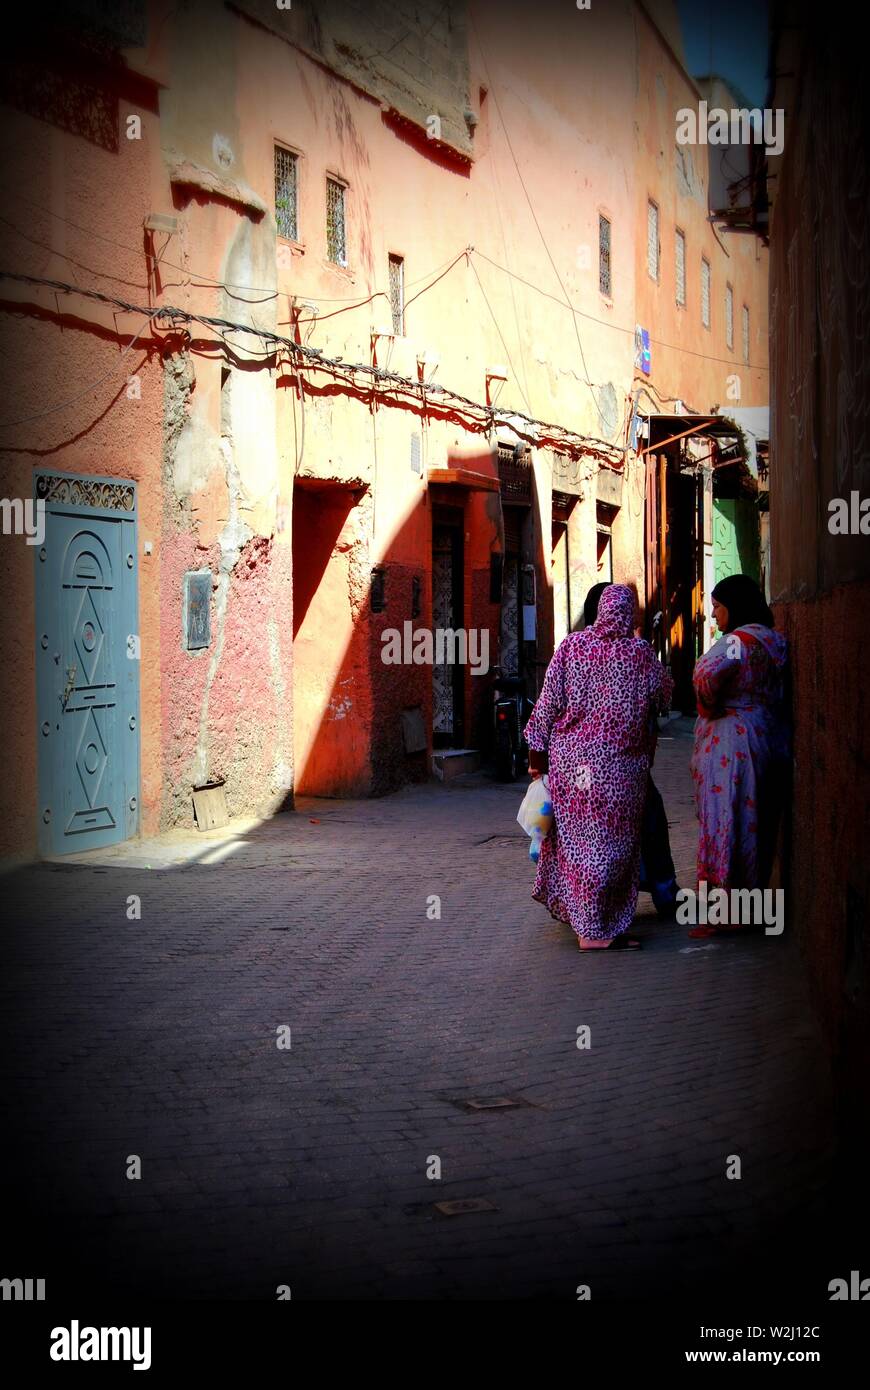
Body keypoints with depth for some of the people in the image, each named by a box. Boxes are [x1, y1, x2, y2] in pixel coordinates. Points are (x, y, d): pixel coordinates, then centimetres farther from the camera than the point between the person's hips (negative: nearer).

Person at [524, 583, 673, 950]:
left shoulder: (571, 646, -2)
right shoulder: (641, 653, -5)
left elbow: (548, 703, -2)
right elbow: (665, 697, 11)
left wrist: (537, 751, 5)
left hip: (569, 757, 3)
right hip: (619, 764, -3)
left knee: (574, 835, 16)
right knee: (608, 841, 3)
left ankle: (570, 905, 31)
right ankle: (594, 930, 5)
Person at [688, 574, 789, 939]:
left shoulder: (737, 641, -15)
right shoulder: (776, 641, 12)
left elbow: (707, 675, -31)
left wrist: (709, 710, -14)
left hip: (730, 741, -9)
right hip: (771, 740, 9)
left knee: (724, 824, -4)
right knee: (757, 822, 14)